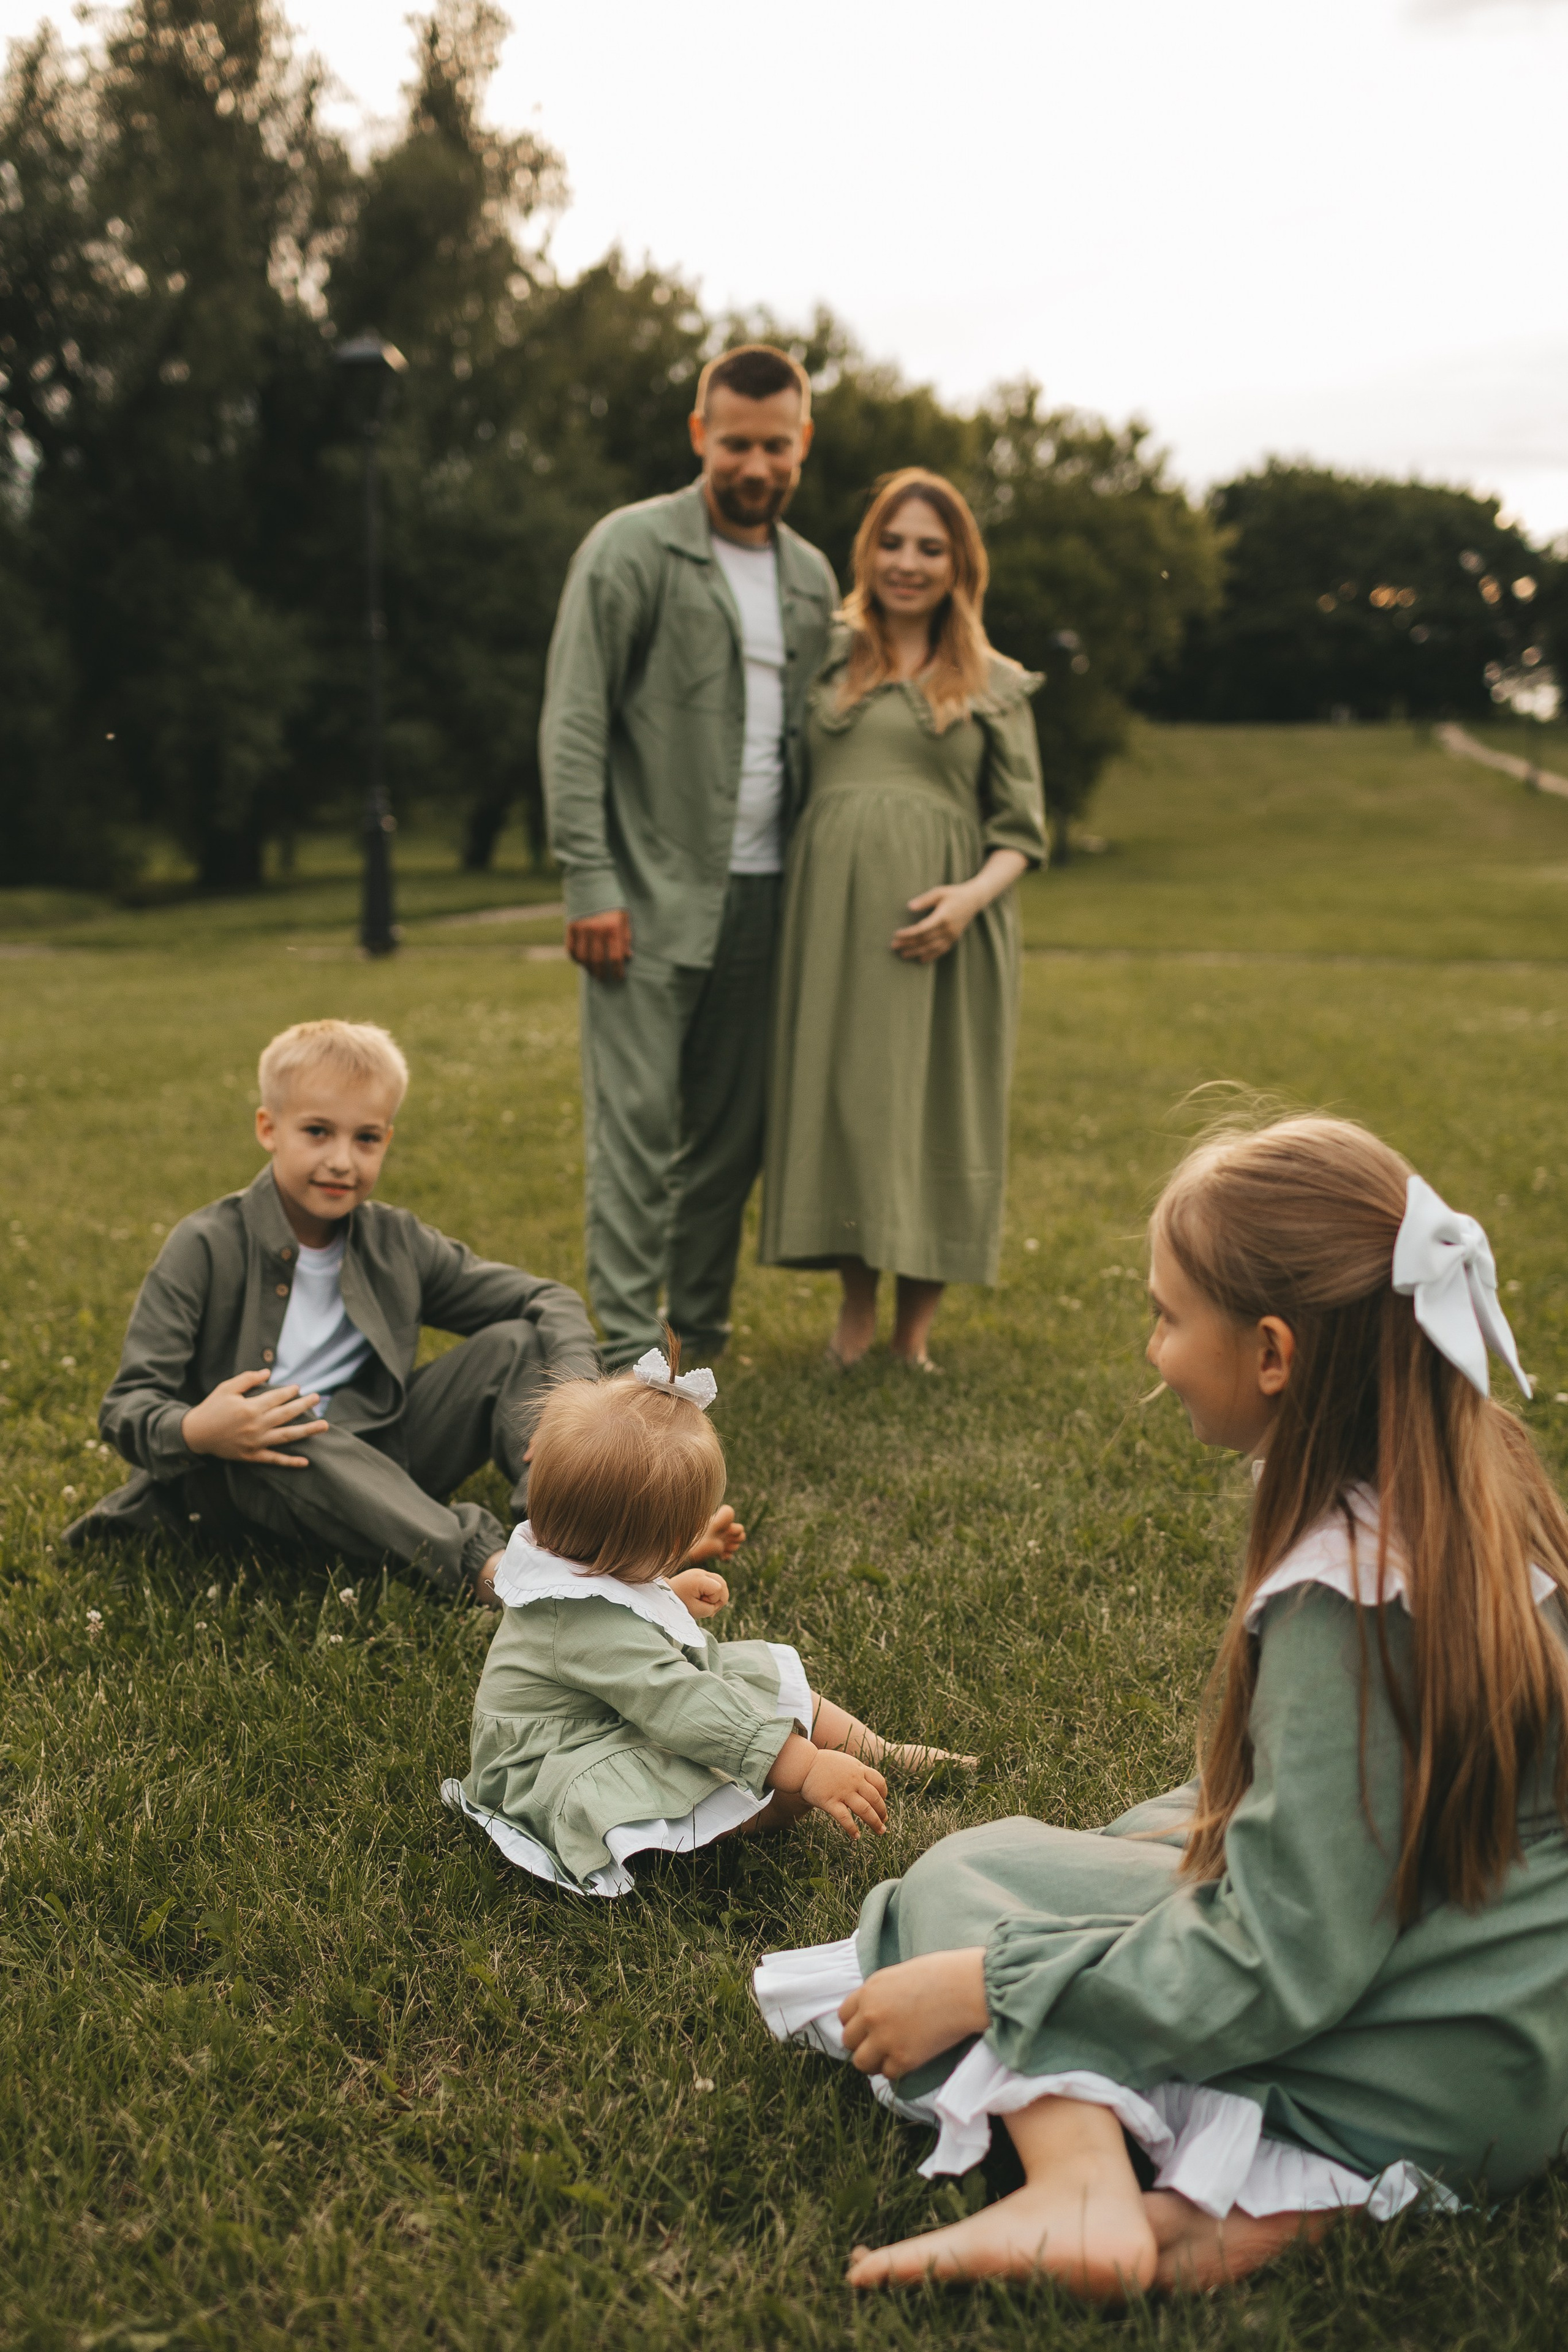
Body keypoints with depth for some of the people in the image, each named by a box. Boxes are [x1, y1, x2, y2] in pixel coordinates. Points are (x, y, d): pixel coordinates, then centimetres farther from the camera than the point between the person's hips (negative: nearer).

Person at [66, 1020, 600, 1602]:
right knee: (286, 1428, -38)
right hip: (240, 1483, -4)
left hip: (377, 1467, 5)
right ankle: (478, 1559, -46)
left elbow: (548, 1301, 6)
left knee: (514, 1344, -7)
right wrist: (192, 1434, -37)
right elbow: (126, 1405, -13)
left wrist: (578, 1390, -15)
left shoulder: (396, 1243, 4)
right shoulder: (206, 1248, -8)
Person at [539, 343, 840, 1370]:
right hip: (652, 893, -5)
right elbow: (575, 724, -6)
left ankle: (702, 1333, 20)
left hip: (762, 895, 5)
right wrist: (590, 882, -14)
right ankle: (628, 1351, -1)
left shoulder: (813, 577, 15)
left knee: (732, 1127, 8)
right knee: (637, 1118, -7)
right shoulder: (632, 547, -2)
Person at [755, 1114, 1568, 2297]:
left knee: (965, 1879, -4)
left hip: (1448, 2058, -9)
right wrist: (1217, 1814, 15)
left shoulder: (1347, 1597, -28)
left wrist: (976, 1983, -18)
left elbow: (1276, 1967, -24)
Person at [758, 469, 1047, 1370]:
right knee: (837, 1099, 1)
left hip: (943, 922, -1)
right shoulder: (827, 658, 13)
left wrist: (975, 894, -11)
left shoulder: (997, 685, 11)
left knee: (939, 1108, 0)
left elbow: (1022, 828, 7)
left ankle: (917, 1326, 14)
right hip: (834, 913, 1)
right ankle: (857, 1305, 18)